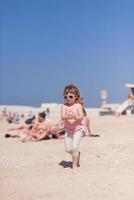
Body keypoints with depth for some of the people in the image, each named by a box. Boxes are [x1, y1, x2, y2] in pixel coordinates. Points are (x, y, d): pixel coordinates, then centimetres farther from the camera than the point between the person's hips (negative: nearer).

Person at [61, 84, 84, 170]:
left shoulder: (78, 105, -8)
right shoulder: (64, 106, -4)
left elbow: (81, 117, -17)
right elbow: (62, 117, -16)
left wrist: (75, 117, -37)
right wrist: (67, 117, -38)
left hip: (77, 129, -3)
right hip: (68, 130, 3)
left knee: (75, 147, -11)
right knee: (68, 149, 5)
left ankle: (75, 165, 3)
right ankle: (77, 154, 35)